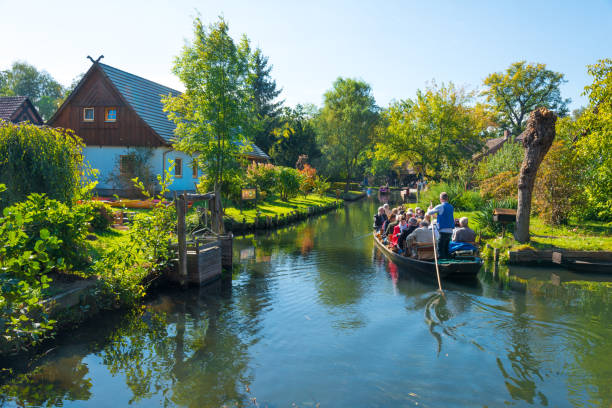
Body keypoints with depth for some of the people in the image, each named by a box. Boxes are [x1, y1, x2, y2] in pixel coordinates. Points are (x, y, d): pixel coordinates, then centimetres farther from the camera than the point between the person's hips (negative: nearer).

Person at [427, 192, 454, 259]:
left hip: (443, 230, -7)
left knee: (440, 249, -4)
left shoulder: (440, 207, -9)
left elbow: (429, 213, -1)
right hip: (450, 231, 7)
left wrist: (429, 209, 22)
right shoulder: (451, 207, 11)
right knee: (446, 249, 14)